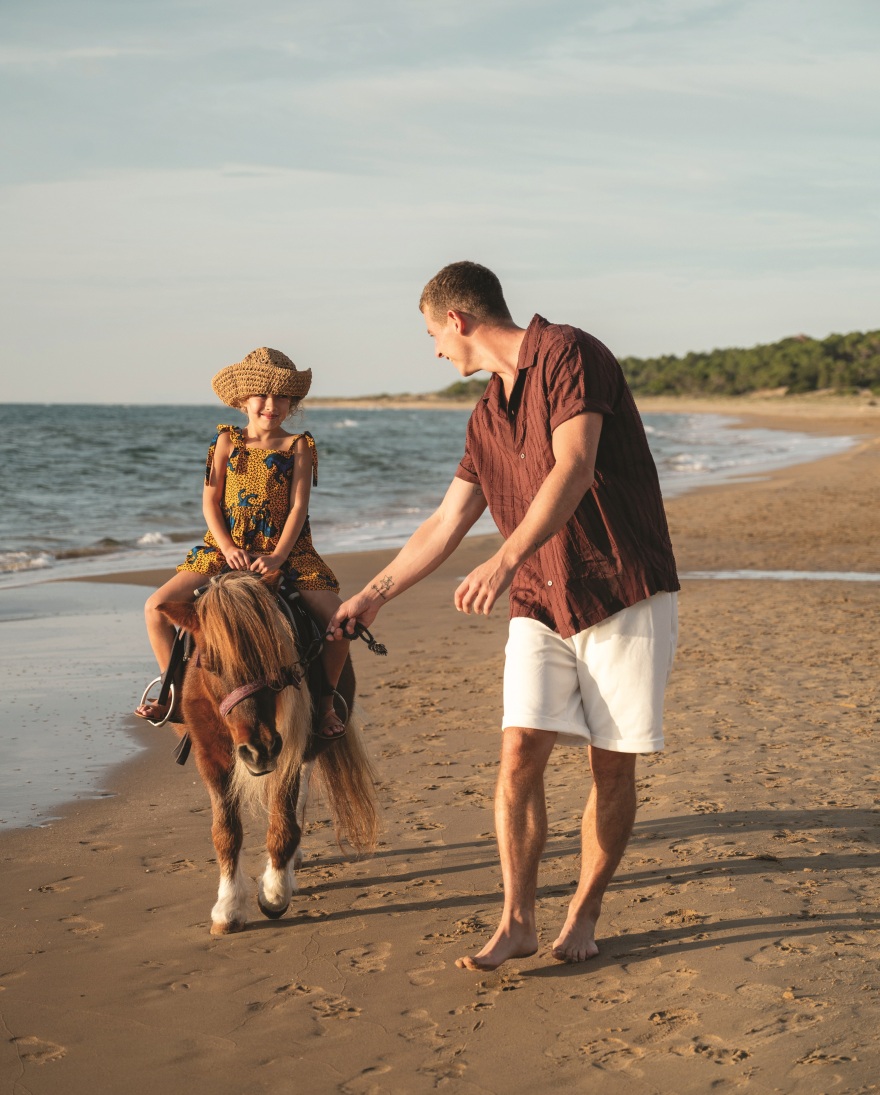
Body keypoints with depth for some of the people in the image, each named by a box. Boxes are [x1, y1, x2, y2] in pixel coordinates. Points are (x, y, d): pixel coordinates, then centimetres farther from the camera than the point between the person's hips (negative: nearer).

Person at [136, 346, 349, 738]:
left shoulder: (298, 446, 1)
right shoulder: (228, 441, 6)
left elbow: (298, 506, -6)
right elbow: (210, 501, 3)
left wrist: (277, 557, -20)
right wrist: (228, 548, -12)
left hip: (286, 551, -2)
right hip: (227, 549, 2)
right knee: (157, 608, -13)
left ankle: (326, 700, 1)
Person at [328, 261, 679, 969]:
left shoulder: (568, 354, -9)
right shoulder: (488, 415, 15)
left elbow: (573, 469, -22)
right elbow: (445, 526, 20)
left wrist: (506, 559, -31)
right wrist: (373, 596, 20)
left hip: (625, 596, -6)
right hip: (541, 606, 6)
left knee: (613, 766, 2)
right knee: (520, 753, -7)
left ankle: (585, 913, 17)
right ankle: (517, 921, -1)